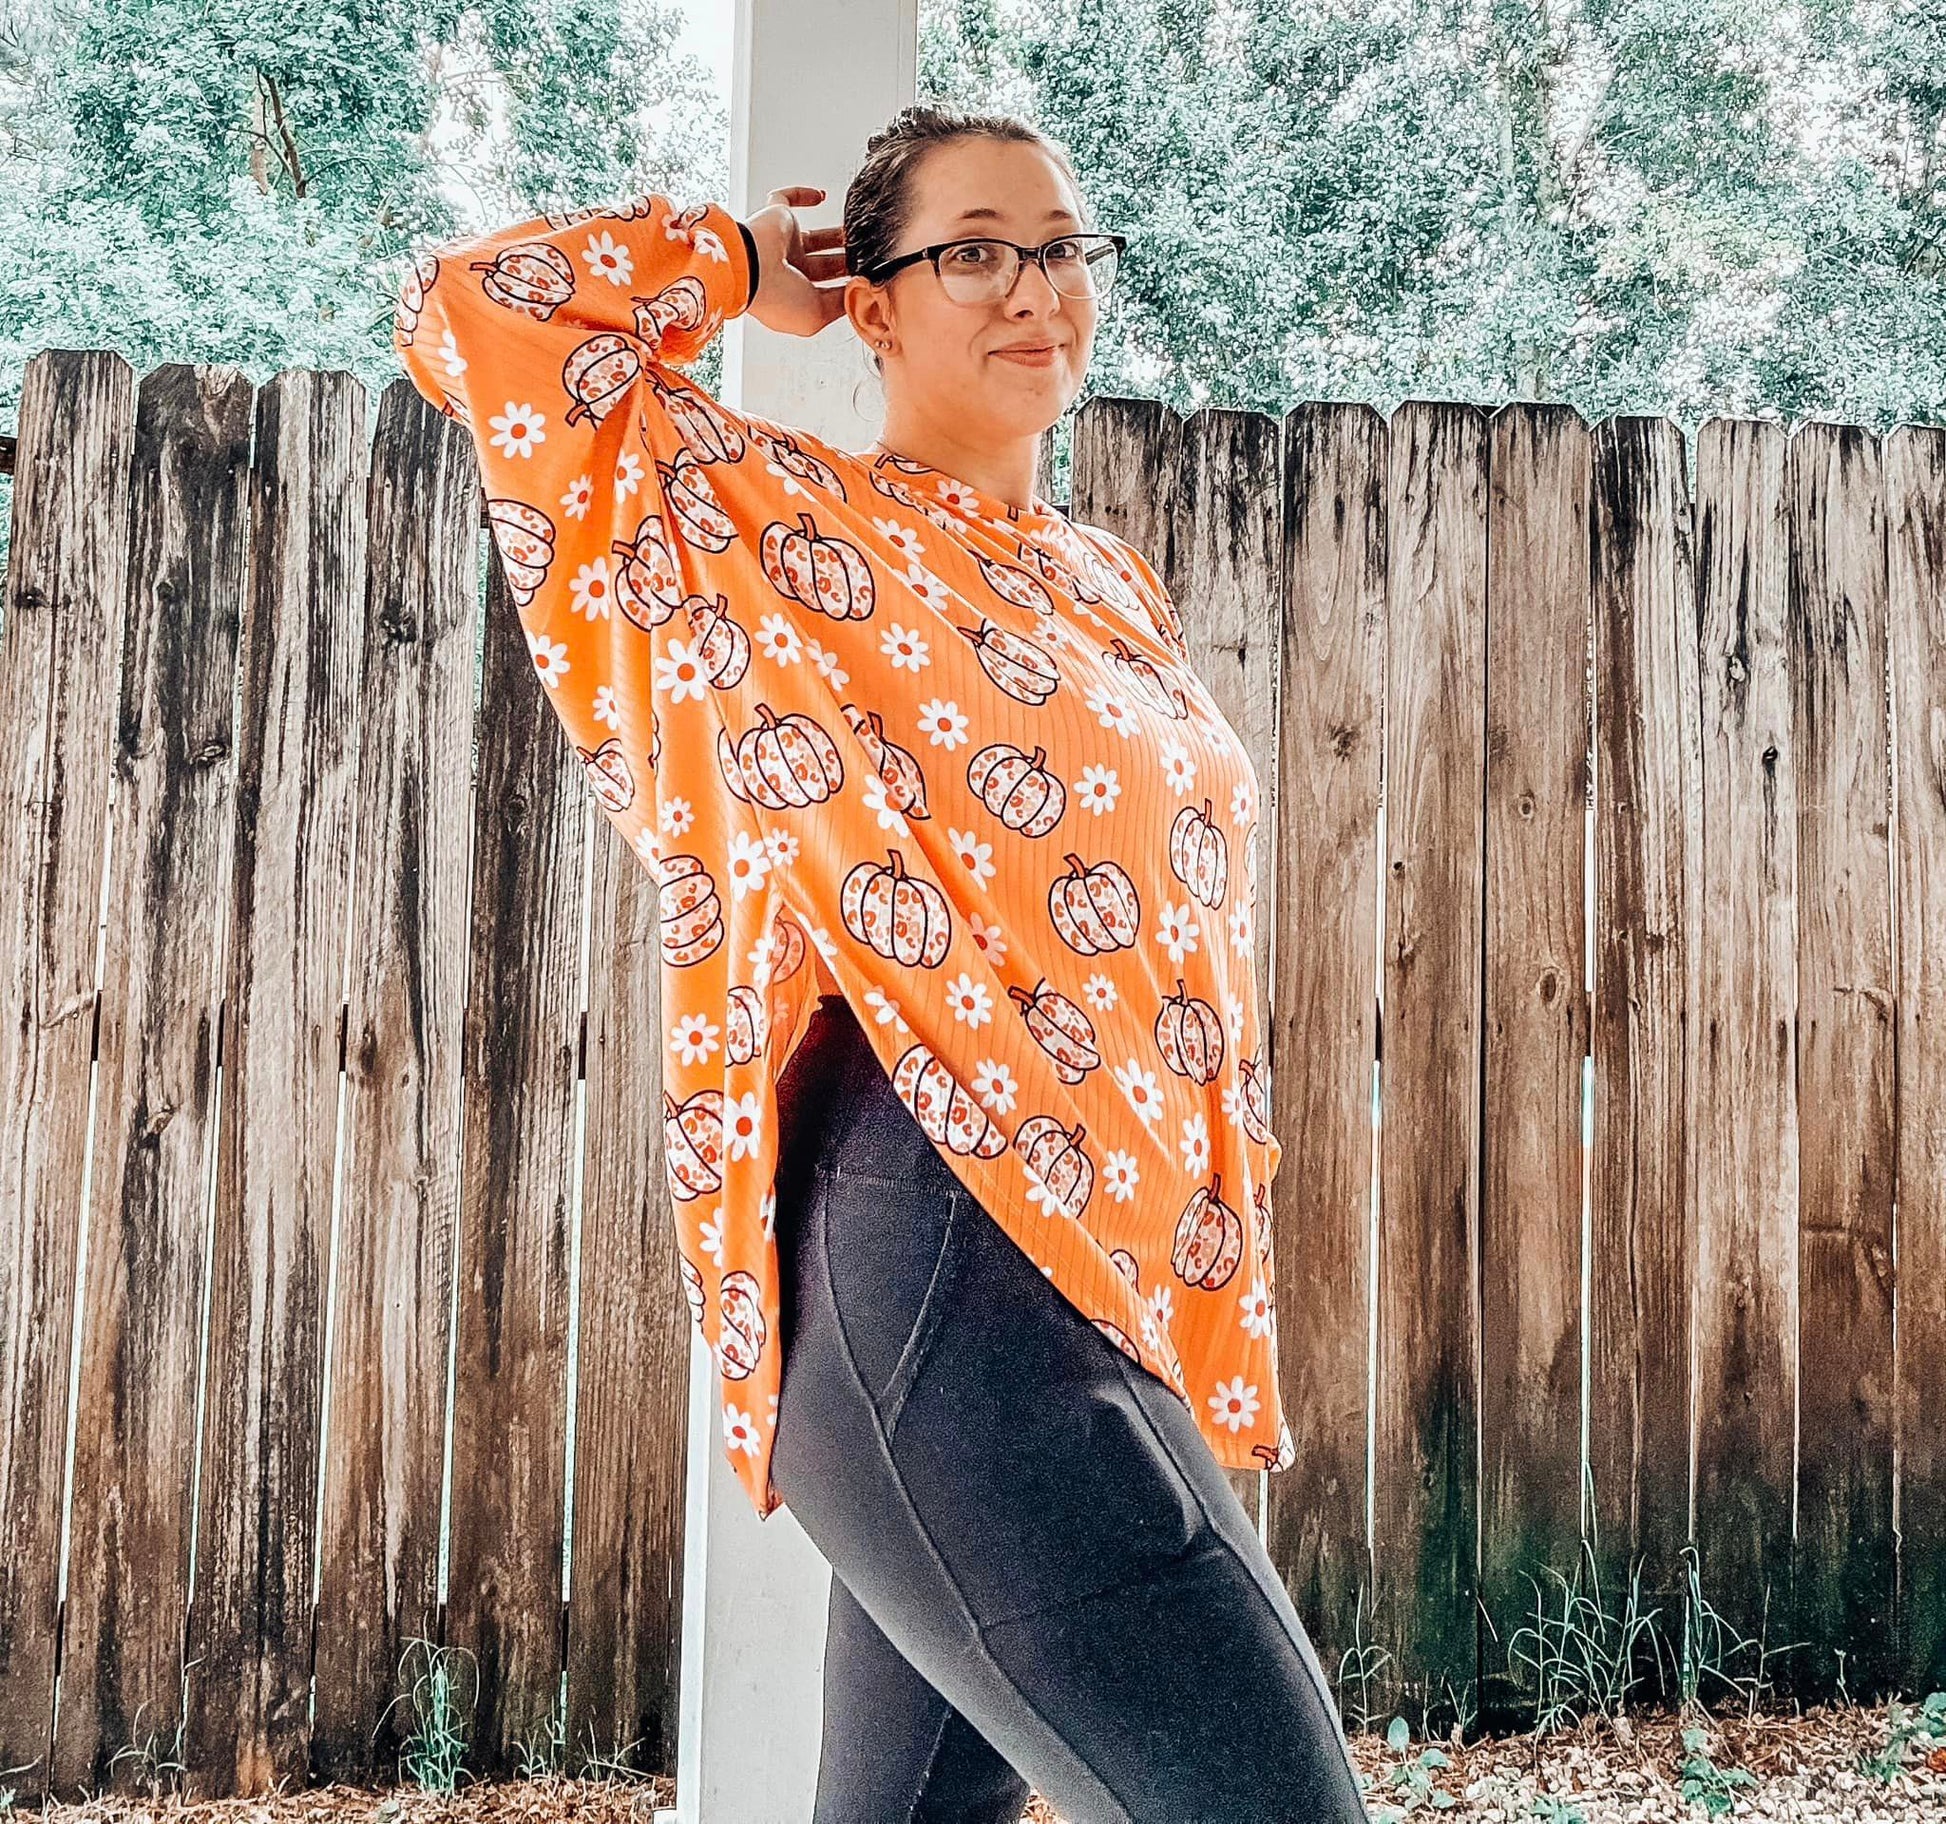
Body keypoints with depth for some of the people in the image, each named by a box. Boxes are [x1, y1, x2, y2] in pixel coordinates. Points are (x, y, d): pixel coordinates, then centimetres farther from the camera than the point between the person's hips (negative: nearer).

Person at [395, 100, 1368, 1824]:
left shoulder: (1113, 584, 20)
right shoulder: (778, 519, -1)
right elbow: (474, 308, -9)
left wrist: (1223, 1223, 20)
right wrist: (747, 264, 5)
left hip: (1118, 1279, 8)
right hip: (938, 1261, -8)